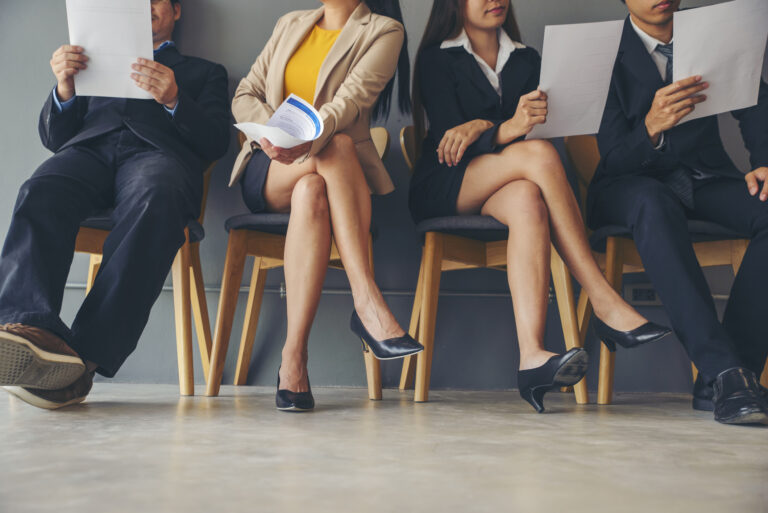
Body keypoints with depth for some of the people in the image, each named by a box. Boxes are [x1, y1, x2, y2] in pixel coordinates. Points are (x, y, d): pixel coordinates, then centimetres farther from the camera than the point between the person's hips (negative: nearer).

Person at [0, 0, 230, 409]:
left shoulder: (204, 72, 31)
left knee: (155, 203, -40)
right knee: (39, 195, -34)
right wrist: (64, 89, 2)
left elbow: (216, 142, 12)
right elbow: (54, 137, 24)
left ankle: (86, 356, -51)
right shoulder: (95, 63, 37)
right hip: (89, 147, 3)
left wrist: (173, 99, -8)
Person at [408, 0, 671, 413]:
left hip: (504, 190, 3)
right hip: (442, 192, -3)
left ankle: (532, 356, -51)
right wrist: (508, 128, -30)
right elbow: (448, 141, -10)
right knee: (540, 153, -30)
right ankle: (606, 305, -32)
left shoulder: (526, 61, 18)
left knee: (527, 200, -35)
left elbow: (539, 126, 4)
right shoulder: (436, 59, 4)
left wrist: (483, 125, -14)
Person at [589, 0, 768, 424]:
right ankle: (721, 369, -43)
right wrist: (652, 128, -32)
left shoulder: (712, 38, 10)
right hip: (632, 185, -3)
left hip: (704, 178, 4)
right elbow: (613, 159, -10)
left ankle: (728, 375, -27)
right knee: (653, 205, -39)